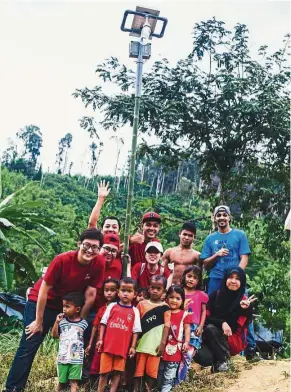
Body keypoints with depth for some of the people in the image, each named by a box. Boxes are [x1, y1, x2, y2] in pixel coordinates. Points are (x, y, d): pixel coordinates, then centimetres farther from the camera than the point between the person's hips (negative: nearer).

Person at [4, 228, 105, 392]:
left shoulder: (99, 264, -20)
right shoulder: (62, 259, -29)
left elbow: (91, 295, -11)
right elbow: (44, 289, -21)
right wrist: (39, 321, -15)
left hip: (67, 307, 4)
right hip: (41, 303, -4)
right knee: (28, 347, -4)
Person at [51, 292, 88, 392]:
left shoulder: (83, 323, -3)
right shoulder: (62, 321, 1)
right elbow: (54, 335, 1)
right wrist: (57, 322, -9)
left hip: (76, 358, -2)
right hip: (63, 357, 2)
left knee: (74, 382, -4)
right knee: (61, 381, 14)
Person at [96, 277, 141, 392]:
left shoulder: (135, 311, 2)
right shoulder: (112, 306, 3)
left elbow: (135, 330, 3)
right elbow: (103, 323, 5)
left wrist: (133, 346, 0)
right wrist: (100, 339, 0)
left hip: (123, 347, 0)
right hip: (108, 345, 0)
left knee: (117, 372, 6)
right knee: (104, 372, 6)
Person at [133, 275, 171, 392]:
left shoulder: (165, 307, 0)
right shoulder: (142, 304, 3)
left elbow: (166, 325, -2)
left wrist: (163, 343, -8)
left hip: (156, 344, -1)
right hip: (142, 343, 1)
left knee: (152, 371, 7)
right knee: (138, 369, 7)